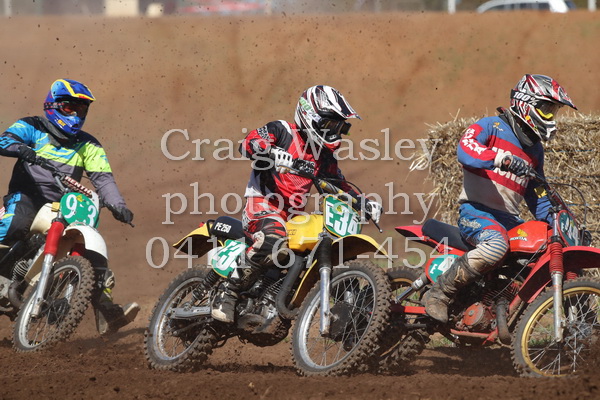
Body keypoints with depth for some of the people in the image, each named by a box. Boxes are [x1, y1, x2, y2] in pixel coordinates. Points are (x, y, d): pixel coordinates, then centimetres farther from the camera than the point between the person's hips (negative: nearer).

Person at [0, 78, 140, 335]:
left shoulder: (88, 146, 15)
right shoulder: (33, 128, 5)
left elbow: (102, 177, 4)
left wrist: (117, 205, -14)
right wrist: (22, 149, -37)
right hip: (27, 197, -4)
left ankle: (107, 313, -10)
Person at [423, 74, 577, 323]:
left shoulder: (535, 149, 24)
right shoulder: (491, 127, 0)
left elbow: (537, 197, 28)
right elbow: (466, 149, -22)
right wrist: (503, 158, -38)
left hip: (509, 219, 8)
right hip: (476, 210, -8)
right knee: (497, 245, -40)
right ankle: (438, 293, -27)